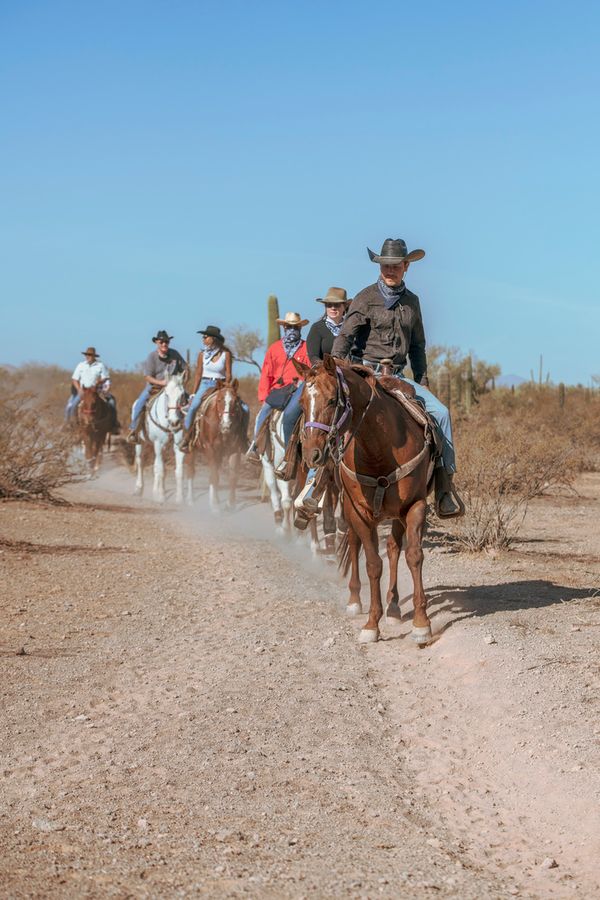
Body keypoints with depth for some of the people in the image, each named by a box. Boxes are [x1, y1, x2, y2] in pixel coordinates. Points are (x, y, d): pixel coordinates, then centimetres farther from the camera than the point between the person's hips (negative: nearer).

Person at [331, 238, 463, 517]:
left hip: (398, 376, 4)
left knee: (440, 412, -12)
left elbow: (417, 346, 24)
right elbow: (344, 338, -9)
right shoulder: (365, 299, -2)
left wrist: (422, 383, 19)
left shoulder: (411, 301, 15)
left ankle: (444, 482, -10)